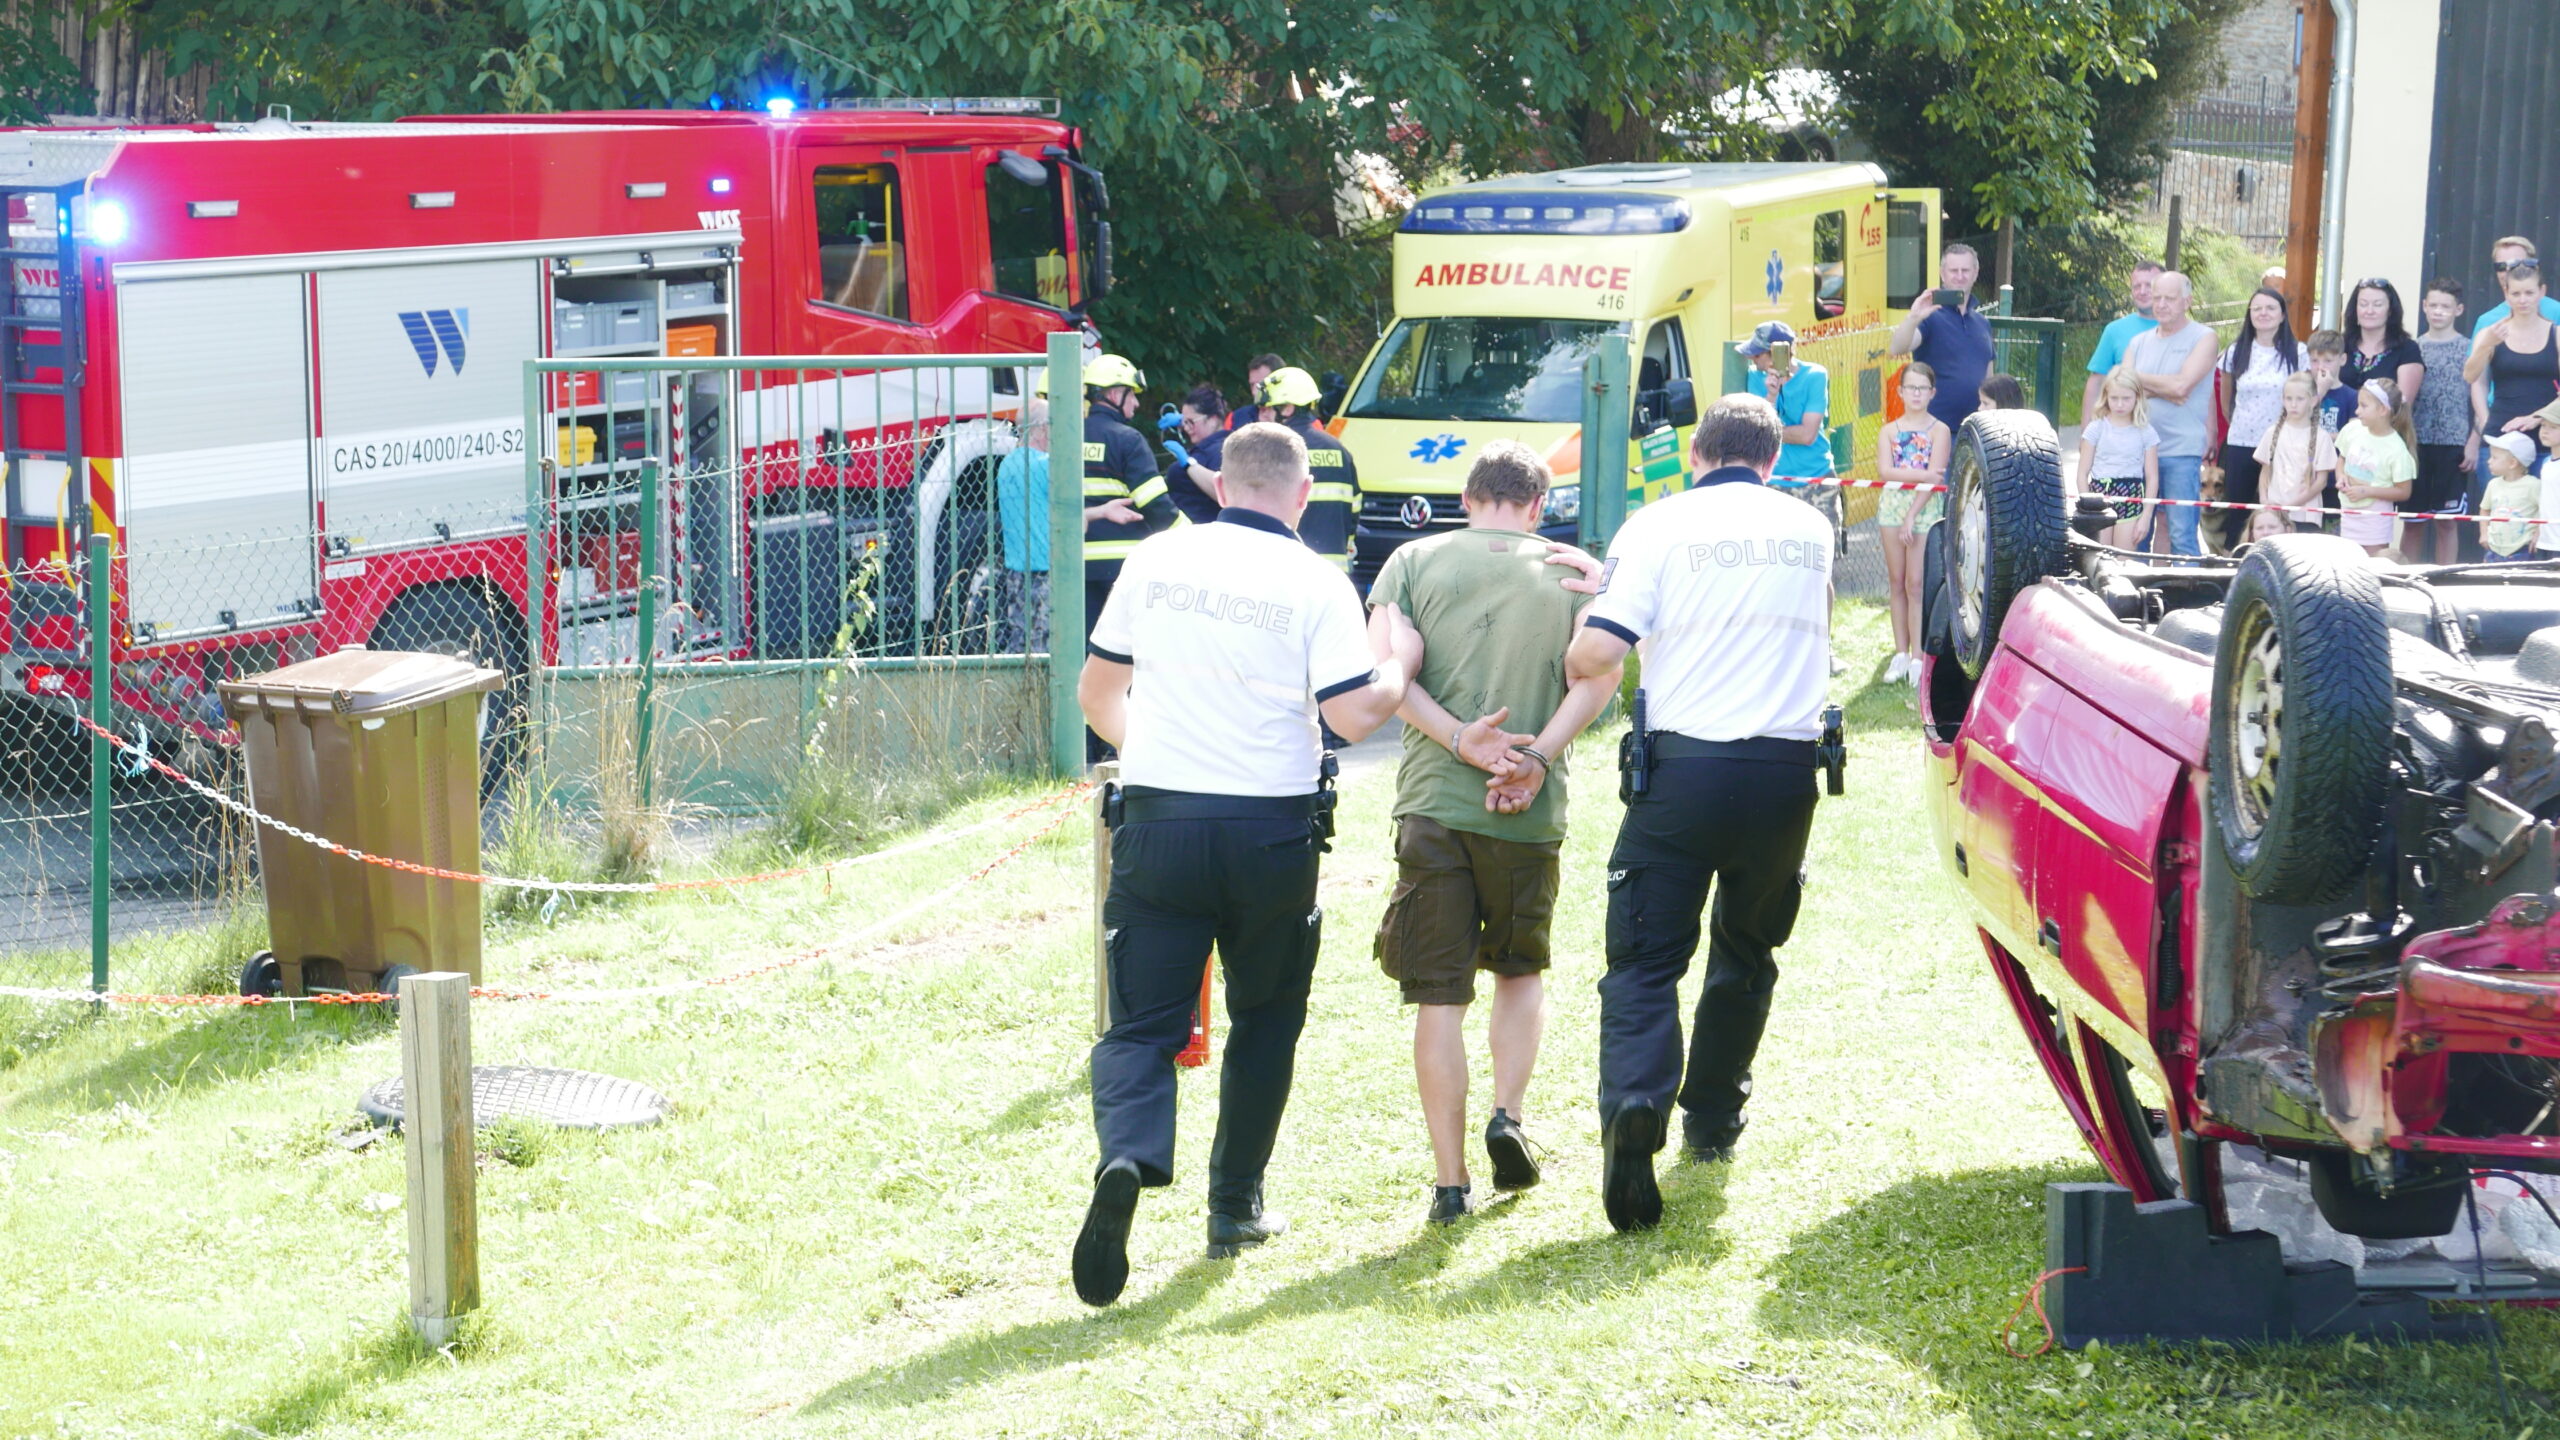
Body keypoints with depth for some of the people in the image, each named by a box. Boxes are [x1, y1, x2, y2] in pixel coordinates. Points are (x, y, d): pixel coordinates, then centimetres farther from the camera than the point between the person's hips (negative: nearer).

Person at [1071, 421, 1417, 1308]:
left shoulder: (1156, 560, 4)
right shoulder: (1316, 585, -5)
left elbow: (1096, 693, 13)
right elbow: (1357, 716, -13)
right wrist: (1401, 660, 7)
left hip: (1157, 824, 1)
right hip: (1269, 833, -1)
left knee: (1142, 1023, 2)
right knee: (1265, 1020, 19)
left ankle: (1126, 1157, -27)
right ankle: (1235, 1206, 23)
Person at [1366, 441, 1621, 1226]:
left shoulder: (1414, 561, 7)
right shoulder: (1572, 572, 7)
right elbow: (1599, 679, -8)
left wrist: (1460, 738, -13)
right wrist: (1538, 759, -13)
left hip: (1432, 802, -1)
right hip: (1530, 812, 1)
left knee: (1438, 995, 3)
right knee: (1521, 969, 23)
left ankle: (1450, 1181, 1)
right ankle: (1509, 1115, 4)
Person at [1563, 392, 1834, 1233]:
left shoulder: (1658, 526, 0)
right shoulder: (1811, 531, 14)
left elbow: (1596, 653, -12)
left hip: (1686, 768, -3)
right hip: (1788, 769, 3)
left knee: (1646, 958, -3)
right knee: (1746, 953, 21)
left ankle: (1634, 1106, -26)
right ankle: (1713, 1119, 30)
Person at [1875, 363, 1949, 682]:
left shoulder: (1939, 431, -1)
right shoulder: (1889, 431, 10)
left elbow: (1934, 479, -8)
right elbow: (1884, 471, -4)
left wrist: (1911, 517, -14)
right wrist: (1920, 475, -14)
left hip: (1926, 508, -4)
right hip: (1892, 506, 4)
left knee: (1916, 584, -7)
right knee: (1897, 582, 6)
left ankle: (1917, 657, -4)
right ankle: (1900, 653, 11)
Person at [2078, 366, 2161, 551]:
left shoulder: (2146, 433, 4)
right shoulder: (2096, 429, 4)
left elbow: (2152, 477, 4)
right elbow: (2082, 473, 4)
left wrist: (2145, 516, -1)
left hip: (2131, 500, 0)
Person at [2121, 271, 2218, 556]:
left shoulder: (2203, 338, 1)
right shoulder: (2139, 343, 14)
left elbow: (2182, 384, -13)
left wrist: (2140, 379, 0)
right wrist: (2164, 390, -12)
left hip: (2182, 452, -5)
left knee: (2182, 537, -7)